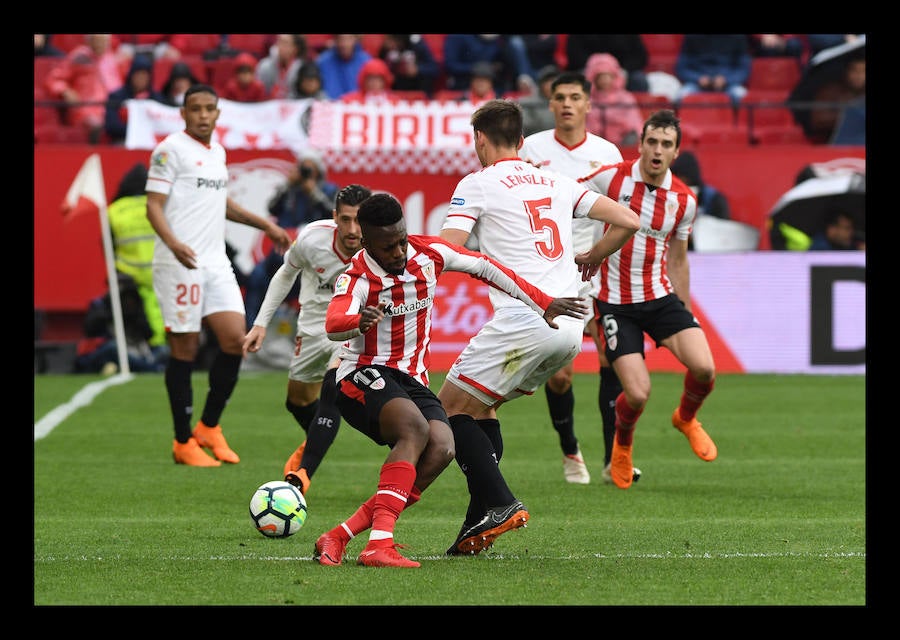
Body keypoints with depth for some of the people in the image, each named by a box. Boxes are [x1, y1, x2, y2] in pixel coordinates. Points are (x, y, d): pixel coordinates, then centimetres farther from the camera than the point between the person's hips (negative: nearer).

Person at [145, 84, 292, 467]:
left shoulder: (217, 152, 17)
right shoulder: (170, 150, -6)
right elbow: (154, 205, -12)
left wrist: (265, 225, 32)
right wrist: (173, 243, -29)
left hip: (216, 263, 7)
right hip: (180, 264, -7)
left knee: (235, 339, -3)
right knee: (185, 349, -3)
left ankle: (209, 428, 13)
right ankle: (184, 443, 6)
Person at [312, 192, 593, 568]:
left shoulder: (428, 253, -1)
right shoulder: (357, 278, -17)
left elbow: (483, 267, 11)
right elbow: (334, 324, -37)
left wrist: (542, 305, 12)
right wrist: (359, 322, -61)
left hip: (411, 380, 6)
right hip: (363, 378, -6)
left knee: (441, 447, -24)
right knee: (415, 427, -35)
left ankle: (338, 538, -24)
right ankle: (378, 545, -44)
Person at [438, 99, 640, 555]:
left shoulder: (477, 184, 1)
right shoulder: (556, 183, 18)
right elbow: (626, 220, 14)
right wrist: (590, 259, 28)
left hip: (524, 321, -7)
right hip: (570, 328, 7)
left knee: (450, 406, 5)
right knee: (480, 407, 20)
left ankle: (500, 504, -10)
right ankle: (482, 521, 12)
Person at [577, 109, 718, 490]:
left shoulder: (684, 200, 0)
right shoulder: (611, 179, -10)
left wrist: (685, 314, 17)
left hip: (661, 297, 3)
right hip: (614, 302, -3)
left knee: (703, 368, -20)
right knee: (638, 395, -14)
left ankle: (686, 418, 16)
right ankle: (622, 443, 24)